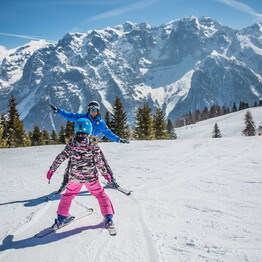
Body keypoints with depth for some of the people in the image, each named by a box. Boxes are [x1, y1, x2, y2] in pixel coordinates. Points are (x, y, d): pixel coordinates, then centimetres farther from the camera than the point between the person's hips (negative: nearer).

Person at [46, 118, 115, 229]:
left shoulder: (71, 144, -4)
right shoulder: (93, 144, -10)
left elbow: (60, 157, -2)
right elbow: (99, 162, -8)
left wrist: (52, 169, 9)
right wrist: (105, 173, 6)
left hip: (74, 177, 2)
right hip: (91, 176, -2)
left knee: (68, 194, 24)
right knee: (100, 194, 16)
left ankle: (61, 217, 26)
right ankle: (108, 217, 14)